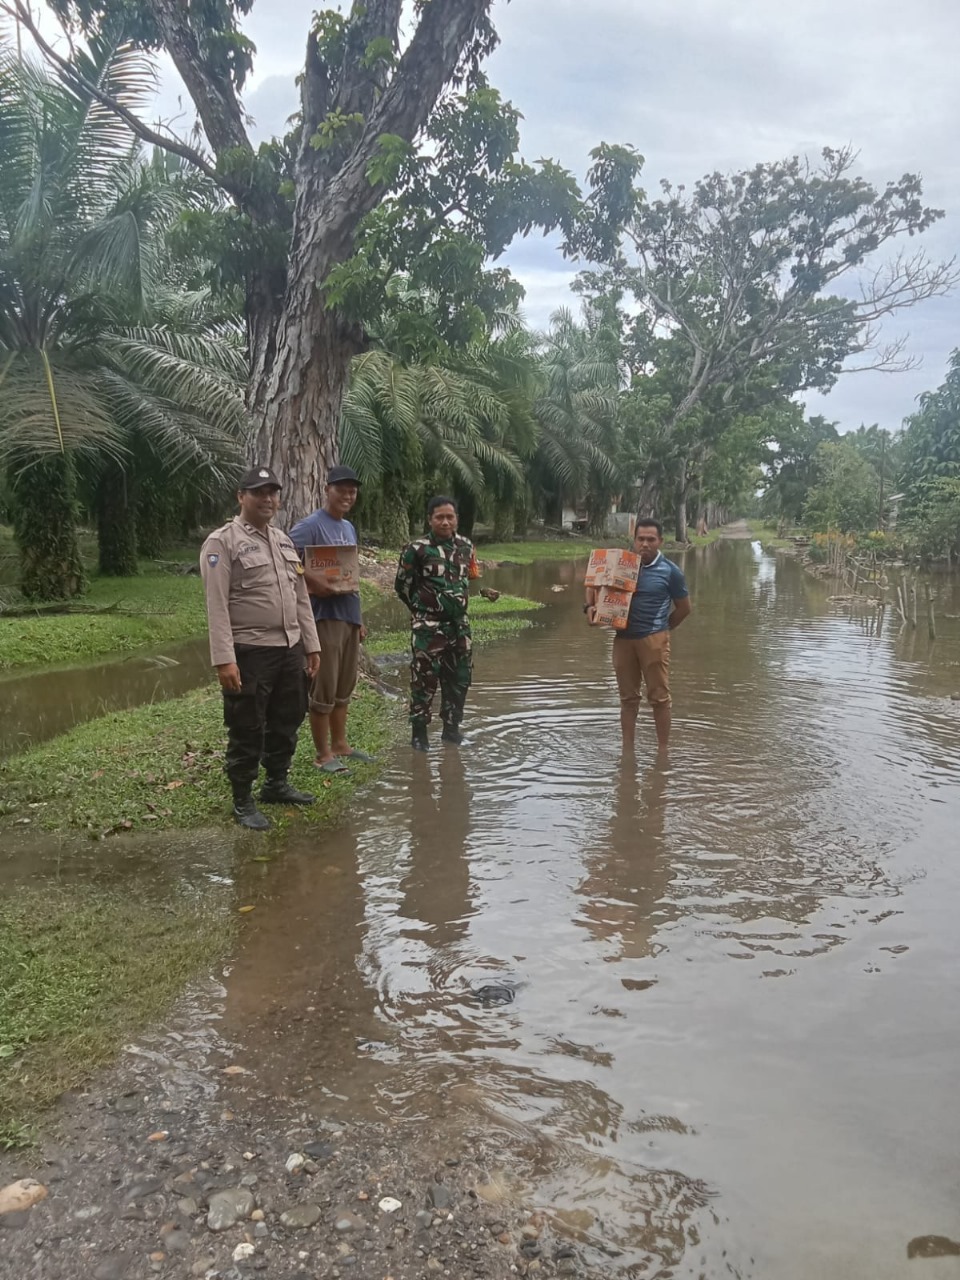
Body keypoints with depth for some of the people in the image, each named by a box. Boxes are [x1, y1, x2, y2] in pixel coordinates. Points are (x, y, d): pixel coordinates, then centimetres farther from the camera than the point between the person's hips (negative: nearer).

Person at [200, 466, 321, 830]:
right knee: (247, 730, 2)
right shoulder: (222, 542, -8)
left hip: (290, 649, 7)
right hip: (249, 652, -7)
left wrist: (311, 645, 13)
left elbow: (301, 597, 17)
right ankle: (243, 801, 16)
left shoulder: (284, 541, 15)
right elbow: (217, 605, -15)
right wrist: (224, 659, -21)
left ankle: (277, 784, 34)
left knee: (286, 722, 17)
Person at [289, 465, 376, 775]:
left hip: (349, 615, 8)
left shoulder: (349, 528, 16)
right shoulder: (310, 526, -11)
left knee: (344, 687, 15)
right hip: (324, 616, -8)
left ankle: (340, 744, 26)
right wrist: (312, 581, -29)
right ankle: (323, 753, 8)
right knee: (323, 688, -1)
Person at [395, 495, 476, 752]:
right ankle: (419, 733, 7)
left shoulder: (465, 546, 5)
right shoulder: (417, 549, -11)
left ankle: (451, 728, 25)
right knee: (425, 679, -4)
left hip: (459, 623, 6)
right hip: (428, 626, -5)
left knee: (459, 678, 11)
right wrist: (423, 607, 6)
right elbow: (402, 586, -3)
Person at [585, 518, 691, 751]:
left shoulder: (670, 571, -3)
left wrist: (662, 628, 8)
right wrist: (590, 606, -2)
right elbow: (594, 583, 16)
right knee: (628, 697, 11)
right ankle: (627, 750, 19)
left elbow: (684, 608, 6)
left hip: (653, 640, -3)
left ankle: (663, 750, 10)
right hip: (623, 638, 3)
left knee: (659, 697, 1)